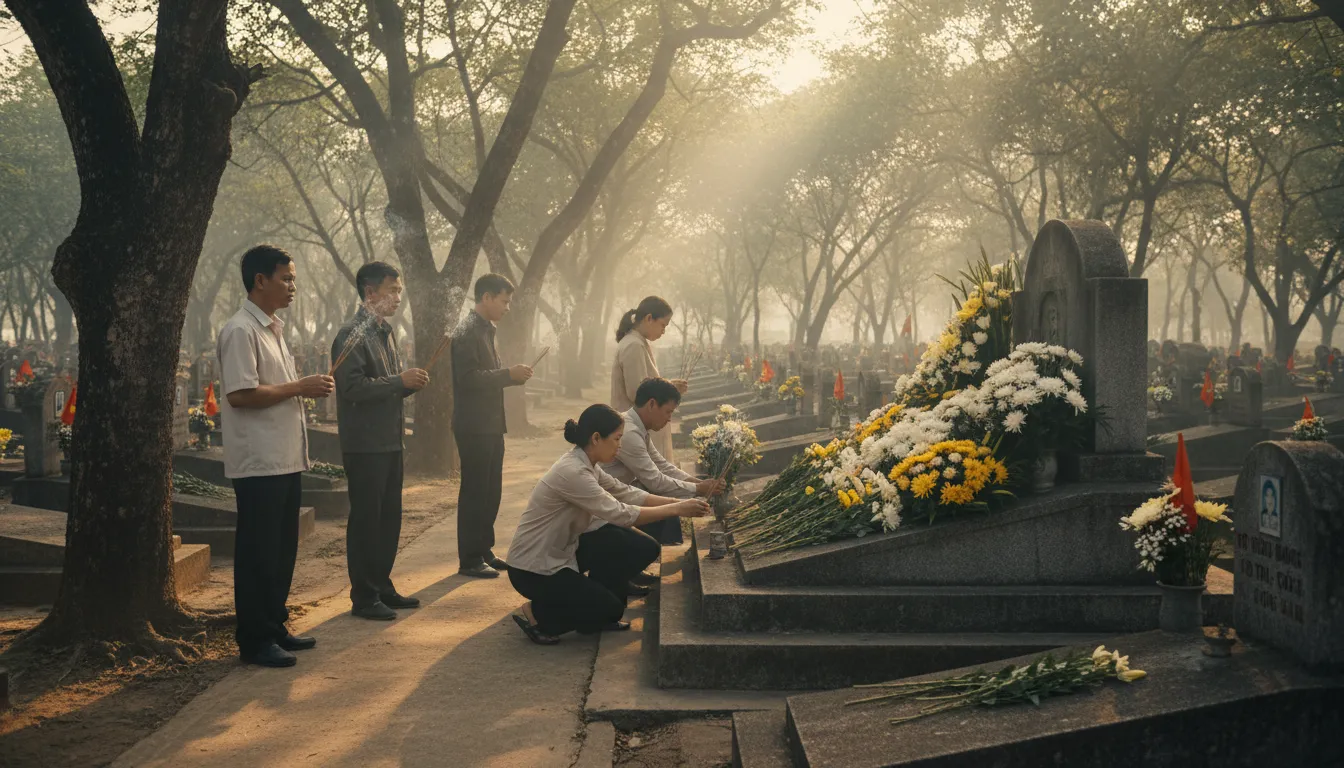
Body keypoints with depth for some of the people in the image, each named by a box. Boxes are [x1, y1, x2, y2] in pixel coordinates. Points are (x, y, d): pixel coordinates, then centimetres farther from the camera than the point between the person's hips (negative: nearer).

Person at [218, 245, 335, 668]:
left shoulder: (274, 330, 18)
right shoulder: (240, 331, -14)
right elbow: (240, 394, -23)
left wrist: (307, 388, 9)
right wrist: (299, 387, -18)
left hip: (286, 458, 10)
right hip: (258, 462, -10)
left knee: (282, 549, 15)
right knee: (258, 553, -2)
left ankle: (274, 628, 25)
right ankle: (254, 641, 6)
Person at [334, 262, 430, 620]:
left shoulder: (384, 332, 16)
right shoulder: (352, 334, -13)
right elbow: (353, 388, -22)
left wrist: (411, 382, 2)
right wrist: (399, 381, -20)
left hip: (390, 441, 9)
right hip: (365, 444, -9)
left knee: (389, 518, 14)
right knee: (365, 520, -1)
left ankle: (382, 587, 24)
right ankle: (363, 597, 6)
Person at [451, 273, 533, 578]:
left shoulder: (485, 331, 16)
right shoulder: (467, 332, -15)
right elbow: (467, 378, -23)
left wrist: (513, 375, 6)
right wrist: (508, 374, -21)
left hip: (491, 424, 10)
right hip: (474, 426, -9)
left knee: (491, 490, 13)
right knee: (474, 492, -3)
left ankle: (483, 550, 23)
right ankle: (469, 559, 4)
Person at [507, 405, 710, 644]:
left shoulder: (587, 465, 1)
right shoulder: (572, 472, -27)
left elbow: (627, 494, 7)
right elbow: (620, 514, -28)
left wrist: (679, 502, -2)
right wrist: (676, 510, -22)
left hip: (562, 551, 9)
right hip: (533, 569, -9)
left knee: (643, 548, 0)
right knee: (611, 609, -12)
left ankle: (597, 606, 15)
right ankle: (535, 614, 1)